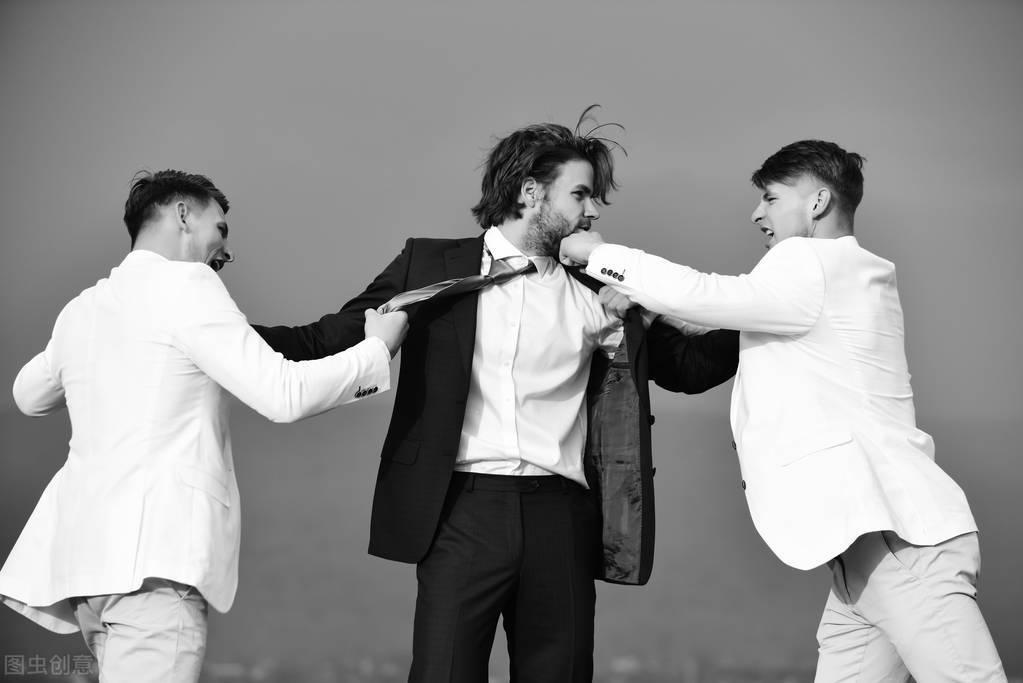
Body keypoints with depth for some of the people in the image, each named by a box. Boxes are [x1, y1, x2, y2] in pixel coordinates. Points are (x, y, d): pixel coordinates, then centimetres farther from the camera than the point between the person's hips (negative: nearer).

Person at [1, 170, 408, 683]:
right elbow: (283, 395, -9)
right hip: (150, 554, -9)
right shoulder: (183, 284, -3)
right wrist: (378, 348, 5)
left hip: (83, 549, 9)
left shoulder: (81, 308, 19)